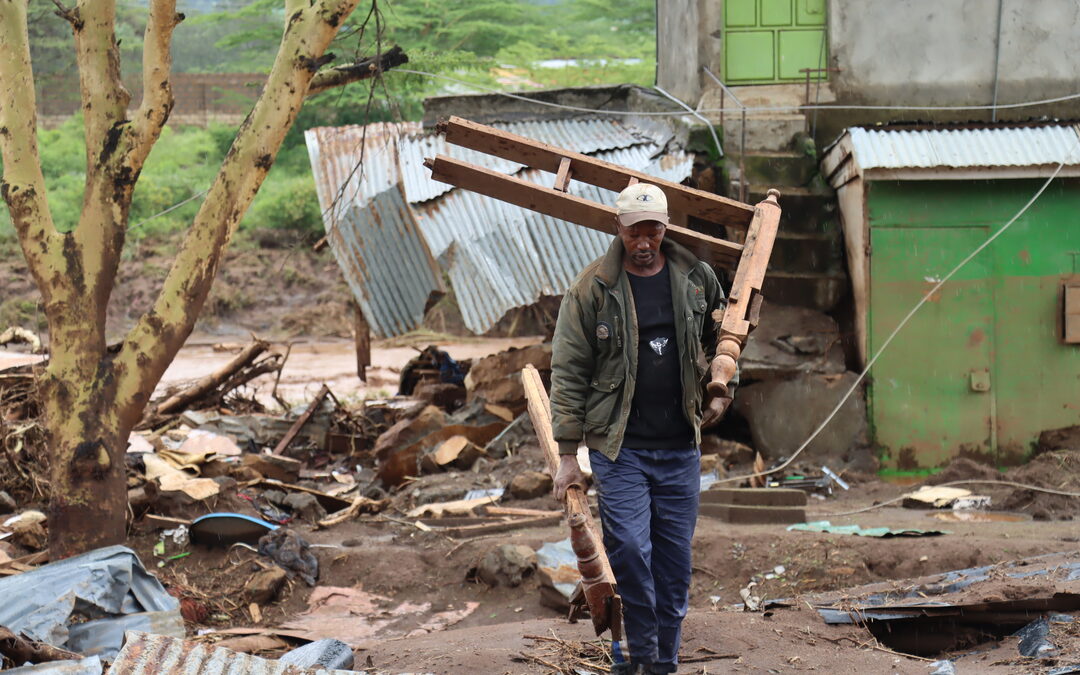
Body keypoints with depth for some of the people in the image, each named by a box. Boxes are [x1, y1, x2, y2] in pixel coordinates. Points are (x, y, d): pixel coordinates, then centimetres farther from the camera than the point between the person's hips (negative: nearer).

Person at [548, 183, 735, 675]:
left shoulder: (697, 279, 6)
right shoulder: (592, 288, -4)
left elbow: (722, 341, 24)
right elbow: (568, 371, -3)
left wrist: (721, 392, 9)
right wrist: (567, 454, -6)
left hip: (680, 447, 3)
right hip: (618, 445, -3)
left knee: (674, 559, 6)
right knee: (629, 547, -14)